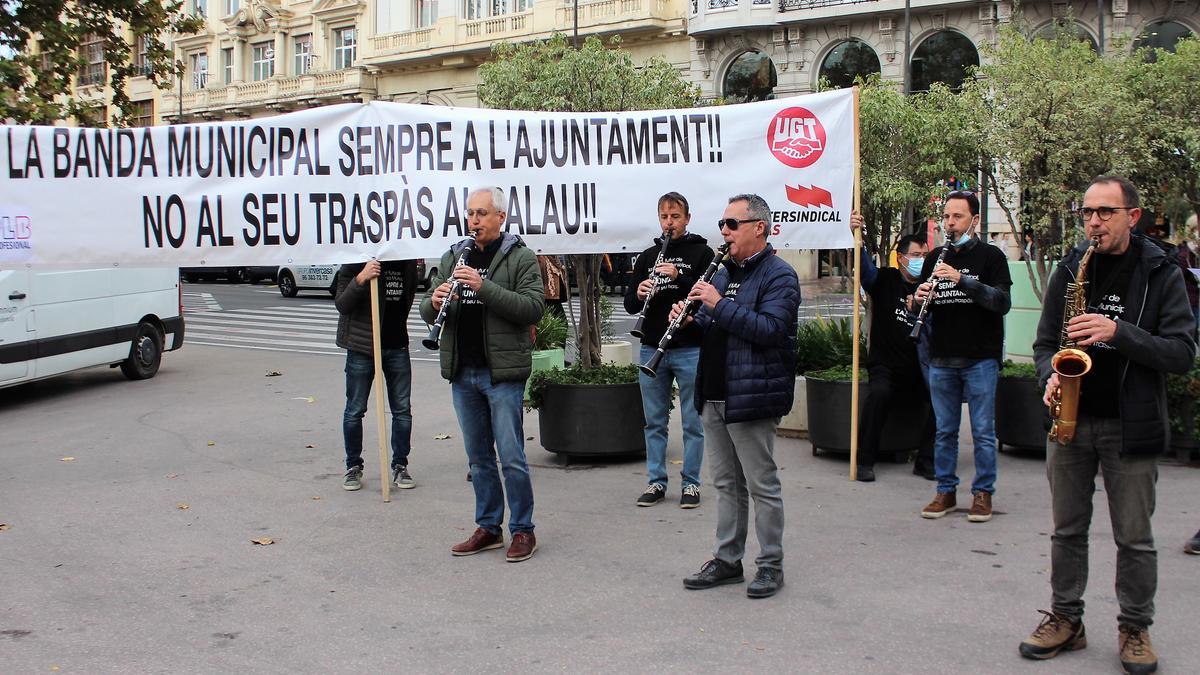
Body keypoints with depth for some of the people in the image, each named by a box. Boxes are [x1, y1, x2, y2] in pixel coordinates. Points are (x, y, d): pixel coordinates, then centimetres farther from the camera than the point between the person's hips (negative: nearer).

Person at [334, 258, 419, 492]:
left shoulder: (406, 259, 4)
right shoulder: (356, 260, -9)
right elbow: (341, 304, -12)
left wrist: (418, 268, 5)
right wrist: (360, 279, -28)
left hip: (397, 345, 3)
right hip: (362, 347, -3)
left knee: (402, 409, 5)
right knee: (355, 410, 5)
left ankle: (400, 466, 17)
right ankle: (353, 467, 19)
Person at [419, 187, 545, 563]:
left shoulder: (520, 258, -3)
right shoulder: (453, 258, 13)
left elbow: (533, 308, -15)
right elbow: (428, 313, 12)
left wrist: (484, 286, -23)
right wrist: (435, 303, -12)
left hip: (503, 372, -5)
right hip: (462, 373, 6)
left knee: (511, 456, -3)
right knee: (479, 456, 13)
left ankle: (523, 531, 9)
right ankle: (488, 528, 23)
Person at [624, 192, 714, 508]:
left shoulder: (701, 253, 1)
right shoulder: (648, 256, 13)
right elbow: (630, 304, 12)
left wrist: (678, 277, -22)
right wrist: (639, 294, -11)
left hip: (690, 350, -4)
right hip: (652, 350, 4)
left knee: (693, 423, 3)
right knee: (654, 421, 10)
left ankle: (691, 483, 12)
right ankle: (656, 482, 19)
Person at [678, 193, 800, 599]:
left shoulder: (779, 276, -9)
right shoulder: (724, 274, 18)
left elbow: (770, 329, -23)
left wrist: (719, 305, -24)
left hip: (751, 398, -8)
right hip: (714, 396, 9)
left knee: (761, 485, 0)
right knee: (725, 483, 14)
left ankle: (771, 565, 11)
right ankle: (727, 560, 22)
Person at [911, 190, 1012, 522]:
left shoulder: (990, 256, -1)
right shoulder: (936, 258, 12)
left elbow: (1002, 302, -14)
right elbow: (919, 306, 17)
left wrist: (962, 279, -25)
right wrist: (919, 299, -8)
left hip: (980, 359, -4)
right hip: (941, 358, 4)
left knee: (983, 432, 2)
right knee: (945, 430, 10)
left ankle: (983, 493, 12)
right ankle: (946, 491, 18)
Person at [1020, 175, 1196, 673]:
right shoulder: (1069, 269, 6)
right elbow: (1045, 342, 11)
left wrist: (1118, 332, -22)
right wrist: (1050, 376, -11)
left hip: (1131, 426, -3)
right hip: (1070, 420, 3)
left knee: (1134, 537, 6)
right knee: (1067, 529, 11)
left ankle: (1135, 629, 21)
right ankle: (1065, 620, 24)